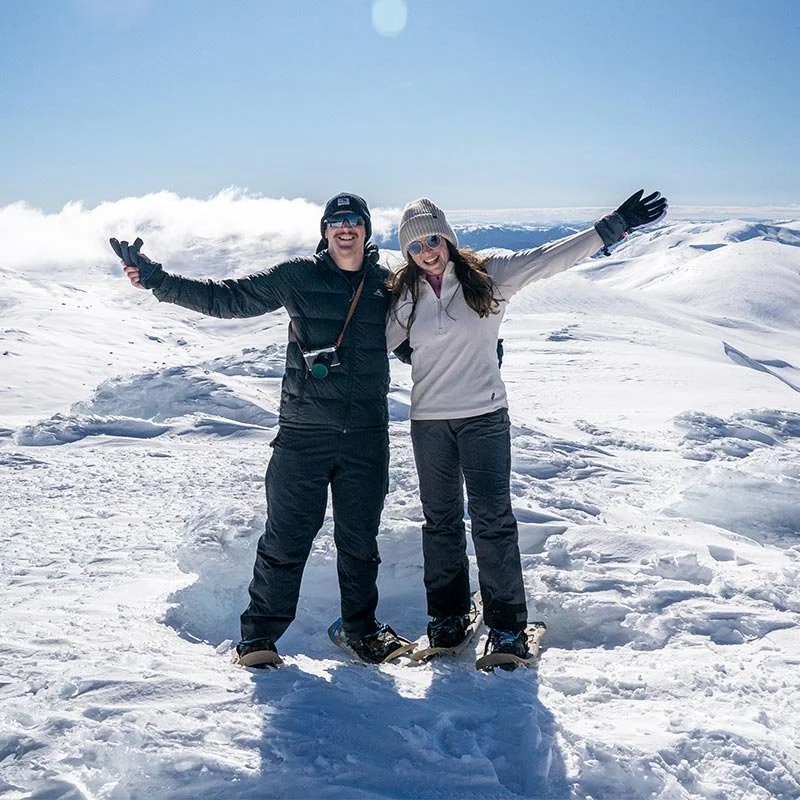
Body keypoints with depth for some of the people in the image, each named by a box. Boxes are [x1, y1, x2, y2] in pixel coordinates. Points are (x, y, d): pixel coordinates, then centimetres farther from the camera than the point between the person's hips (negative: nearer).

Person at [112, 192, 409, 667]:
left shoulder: (388, 284, 8)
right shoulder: (297, 278, 1)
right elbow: (226, 298, 1)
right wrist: (156, 279, -5)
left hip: (367, 436, 2)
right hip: (304, 432, -2)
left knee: (360, 541, 12)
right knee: (286, 538, 0)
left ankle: (362, 628, 29)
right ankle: (259, 633, 14)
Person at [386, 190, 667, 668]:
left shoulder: (488, 277, -3)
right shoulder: (405, 297, 6)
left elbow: (550, 259, -8)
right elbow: (381, 343, 19)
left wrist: (613, 227, -13)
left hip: (483, 416, -3)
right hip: (428, 420, 3)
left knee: (492, 519, -5)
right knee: (440, 521, 11)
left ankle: (508, 628, 4)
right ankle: (448, 617, 24)